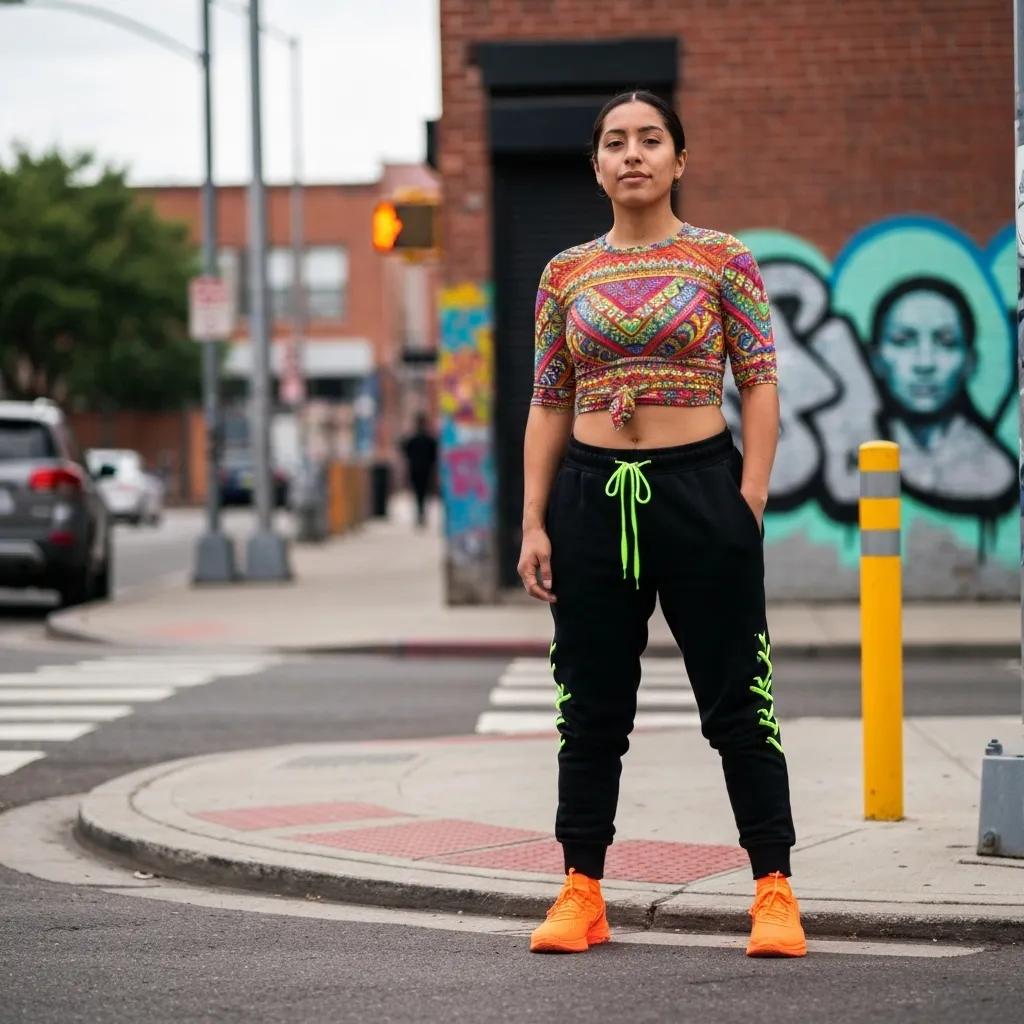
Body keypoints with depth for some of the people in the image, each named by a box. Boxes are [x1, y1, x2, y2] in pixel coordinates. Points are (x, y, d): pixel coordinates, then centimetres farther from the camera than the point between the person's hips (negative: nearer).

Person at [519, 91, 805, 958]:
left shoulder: (723, 260, 1)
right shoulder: (566, 275, 8)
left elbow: (761, 386, 0)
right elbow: (548, 405, 10)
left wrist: (750, 504, -9)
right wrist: (534, 522, 3)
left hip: (700, 487, -3)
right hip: (592, 495, 3)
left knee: (738, 699, 0)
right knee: (591, 705, 8)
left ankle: (775, 894, 6)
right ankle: (582, 894, 16)